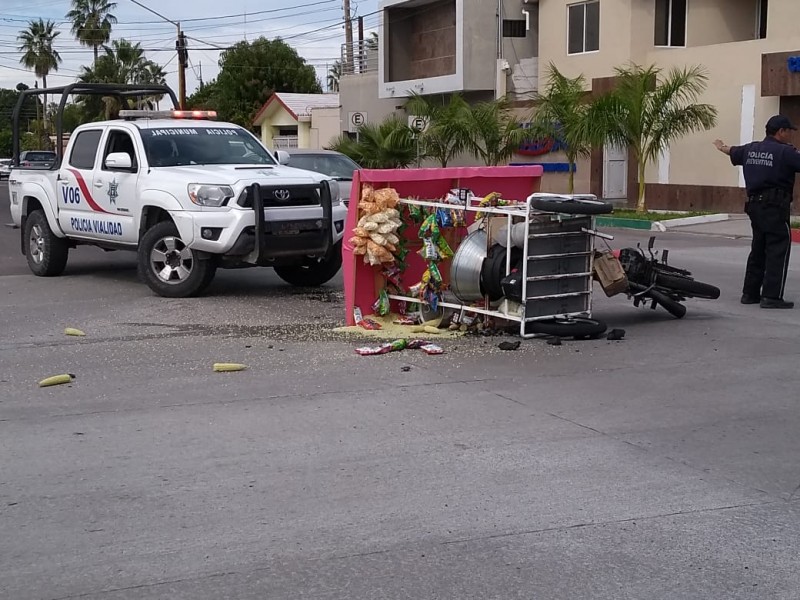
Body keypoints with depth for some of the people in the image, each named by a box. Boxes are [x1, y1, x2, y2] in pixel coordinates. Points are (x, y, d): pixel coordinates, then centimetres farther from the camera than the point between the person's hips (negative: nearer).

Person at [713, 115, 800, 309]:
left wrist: (720, 146, 53)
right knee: (778, 249, -6)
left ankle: (750, 293, 20)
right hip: (775, 206, -8)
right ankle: (771, 296, -10)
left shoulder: (751, 149, 12)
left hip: (754, 204, 8)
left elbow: (732, 151, 31)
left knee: (758, 249, 16)